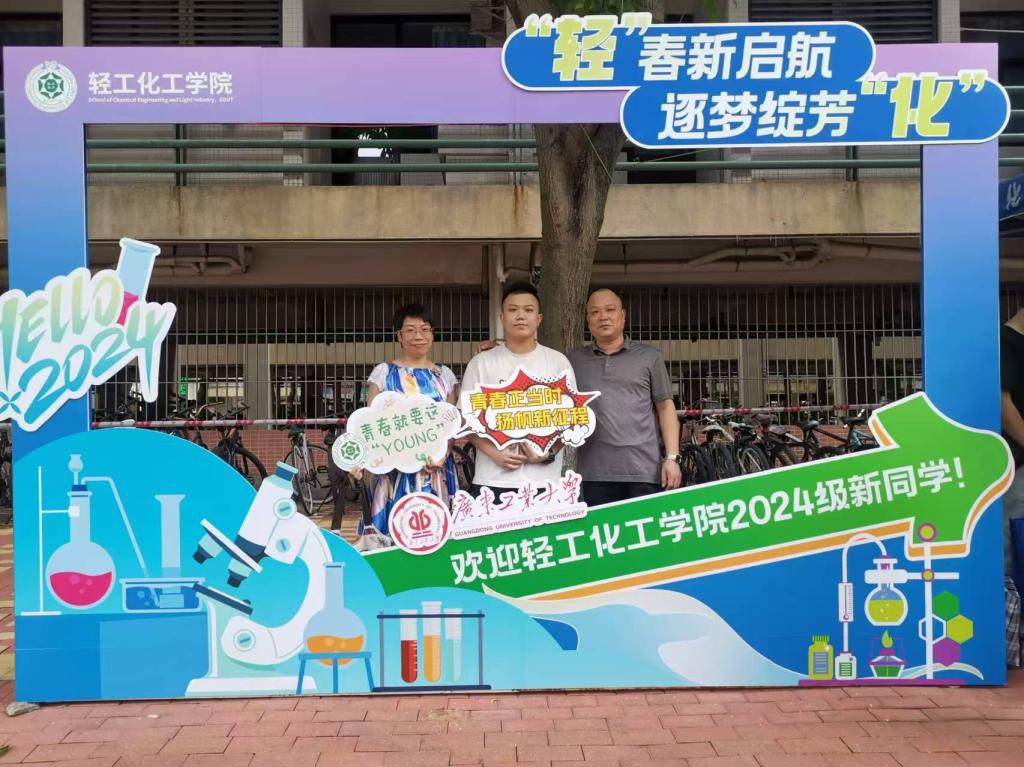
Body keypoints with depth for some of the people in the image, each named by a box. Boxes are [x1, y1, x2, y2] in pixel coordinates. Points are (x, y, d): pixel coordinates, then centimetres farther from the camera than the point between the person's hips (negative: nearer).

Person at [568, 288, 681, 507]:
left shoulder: (649, 356, 9)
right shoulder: (574, 360, 13)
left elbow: (665, 407, 7)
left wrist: (672, 457, -1)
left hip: (644, 471, -1)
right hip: (594, 473, 1)